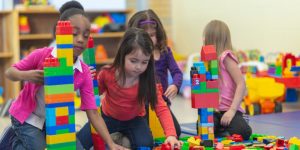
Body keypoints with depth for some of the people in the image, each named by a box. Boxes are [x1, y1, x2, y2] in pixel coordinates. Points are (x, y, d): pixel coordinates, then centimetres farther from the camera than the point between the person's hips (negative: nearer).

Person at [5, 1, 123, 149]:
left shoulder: (84, 73, -14)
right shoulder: (42, 55, -20)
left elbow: (93, 113, -14)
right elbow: (9, 72, -8)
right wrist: (25, 75, -31)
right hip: (27, 117, -4)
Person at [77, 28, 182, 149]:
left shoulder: (147, 80, -24)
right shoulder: (107, 74, -23)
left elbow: (161, 108, -26)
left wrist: (171, 135, -42)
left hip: (134, 119, 0)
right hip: (108, 116, 0)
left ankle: (125, 138, 8)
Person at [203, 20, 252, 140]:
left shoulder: (225, 57, -4)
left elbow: (242, 84, -12)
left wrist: (232, 110, -20)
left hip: (227, 109, -5)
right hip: (213, 109, 5)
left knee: (243, 132, -33)